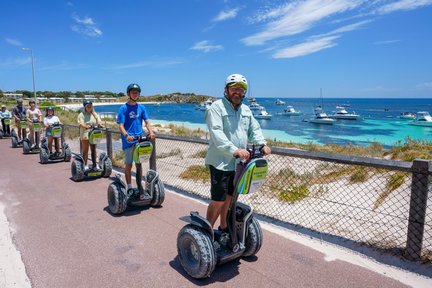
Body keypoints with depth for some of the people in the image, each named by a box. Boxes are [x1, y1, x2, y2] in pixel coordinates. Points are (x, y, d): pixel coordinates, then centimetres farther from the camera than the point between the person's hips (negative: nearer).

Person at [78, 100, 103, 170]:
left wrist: (100, 124, -27)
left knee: (93, 150, 7)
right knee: (85, 150, 4)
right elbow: (81, 123, -13)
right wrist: (86, 126, -35)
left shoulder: (95, 114, 13)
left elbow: (99, 120, -3)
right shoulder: (81, 115, 3)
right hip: (85, 134, -3)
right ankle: (85, 165, 13)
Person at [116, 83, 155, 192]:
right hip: (128, 141, -3)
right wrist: (126, 135, -29)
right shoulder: (123, 108, -5)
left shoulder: (141, 107, 7)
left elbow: (147, 121, 2)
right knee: (128, 165, 6)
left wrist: (151, 132, -17)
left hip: (140, 140, 3)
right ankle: (129, 188, 17)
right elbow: (121, 125, -10)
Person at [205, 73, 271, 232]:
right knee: (218, 199, -3)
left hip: (238, 163, 7)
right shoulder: (217, 107, -9)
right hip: (221, 162, -7)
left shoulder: (246, 110, 16)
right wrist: (235, 150, -33)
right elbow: (216, 134, -22)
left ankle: (224, 227, 34)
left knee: (230, 197, 17)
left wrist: (262, 144, -7)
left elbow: (254, 130, 14)